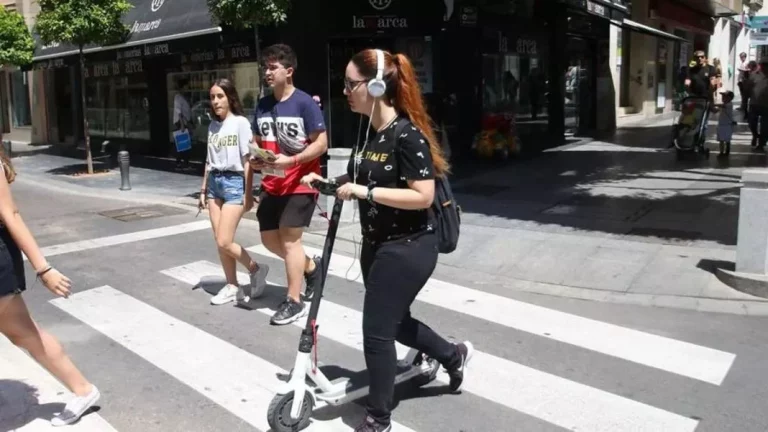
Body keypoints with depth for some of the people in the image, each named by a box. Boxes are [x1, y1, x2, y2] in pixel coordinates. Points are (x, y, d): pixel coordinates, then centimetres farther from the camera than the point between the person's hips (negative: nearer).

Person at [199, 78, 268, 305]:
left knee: (224, 242, -10)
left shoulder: (240, 122, -7)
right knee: (219, 242, 5)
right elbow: (209, 161, 16)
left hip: (233, 182, -6)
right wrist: (203, 189, 14)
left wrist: (248, 193, -12)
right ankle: (231, 286, 17)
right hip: (214, 183, 6)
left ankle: (256, 269, 13)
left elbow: (247, 159, -10)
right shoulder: (213, 125, 12)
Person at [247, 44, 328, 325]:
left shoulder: (305, 103, -12)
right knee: (269, 239, 10)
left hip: (300, 184, -7)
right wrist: (255, 160, -4)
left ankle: (294, 302, 7)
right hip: (271, 185, 7)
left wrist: (290, 160, -25)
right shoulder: (262, 105, 8)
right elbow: (257, 143, 17)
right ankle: (311, 267, 34)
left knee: (289, 238, -6)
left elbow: (321, 144, -15)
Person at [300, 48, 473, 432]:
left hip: (407, 248, -9)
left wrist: (365, 192, -27)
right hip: (377, 244, 9)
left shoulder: (407, 135, -21)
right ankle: (453, 356, 47)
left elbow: (423, 196, -25)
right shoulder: (369, 132, 4)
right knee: (394, 321, 22)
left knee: (376, 331, 0)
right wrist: (328, 182, 1)